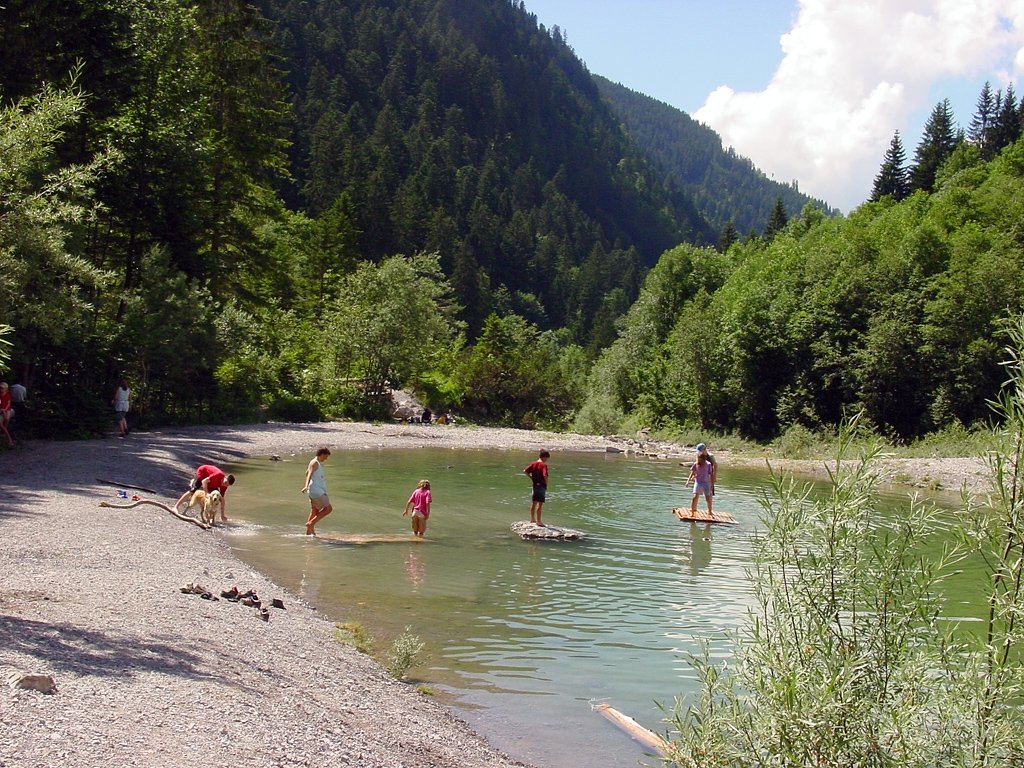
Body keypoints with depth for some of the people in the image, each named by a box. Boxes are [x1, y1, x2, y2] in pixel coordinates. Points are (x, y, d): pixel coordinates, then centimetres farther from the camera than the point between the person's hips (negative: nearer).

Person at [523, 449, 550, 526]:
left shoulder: (534, 464, 5)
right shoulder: (544, 465, -15)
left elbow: (525, 471, 2)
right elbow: (545, 475, -28)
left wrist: (531, 478, 9)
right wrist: (546, 483, -12)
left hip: (535, 485, 7)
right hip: (542, 486, -7)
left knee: (533, 503, 16)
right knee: (540, 504, -2)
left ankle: (532, 519, 27)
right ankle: (538, 521, 1)